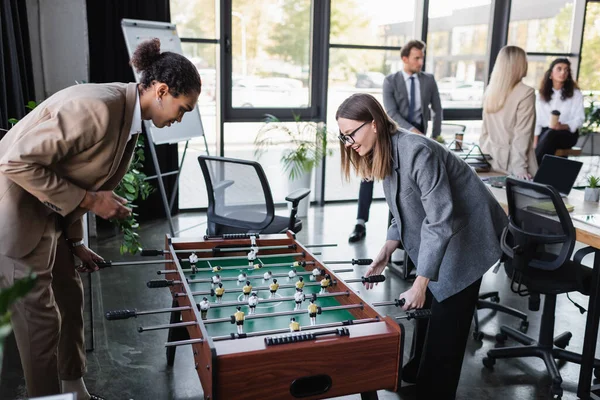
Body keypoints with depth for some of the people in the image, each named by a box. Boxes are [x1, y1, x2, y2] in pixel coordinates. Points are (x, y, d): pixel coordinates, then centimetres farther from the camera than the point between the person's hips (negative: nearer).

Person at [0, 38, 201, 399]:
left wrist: (75, 242, 10)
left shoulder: (130, 117, 2)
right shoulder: (96, 107, -28)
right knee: (41, 318, -1)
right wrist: (89, 200, -23)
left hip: (51, 215, 9)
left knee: (71, 299, 16)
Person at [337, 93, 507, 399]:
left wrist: (419, 285, -30)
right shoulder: (385, 154, -1)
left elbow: (440, 222, -32)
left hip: (466, 236, -9)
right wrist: (385, 253, -4)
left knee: (446, 322, -2)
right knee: (427, 307, 19)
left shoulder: (417, 152, -30)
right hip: (437, 235, 9)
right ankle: (418, 371, 38)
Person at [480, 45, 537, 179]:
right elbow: (522, 134, -15)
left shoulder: (490, 89, 6)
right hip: (510, 162, -6)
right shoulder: (526, 93, -12)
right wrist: (519, 167, -16)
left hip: (490, 158, 7)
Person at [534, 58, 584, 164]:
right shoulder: (542, 94, 9)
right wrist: (535, 141, -12)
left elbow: (579, 119, -4)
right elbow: (537, 119, 1)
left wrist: (563, 126, -24)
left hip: (567, 134, -2)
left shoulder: (575, 93, 4)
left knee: (551, 134, -36)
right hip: (545, 133, 2)